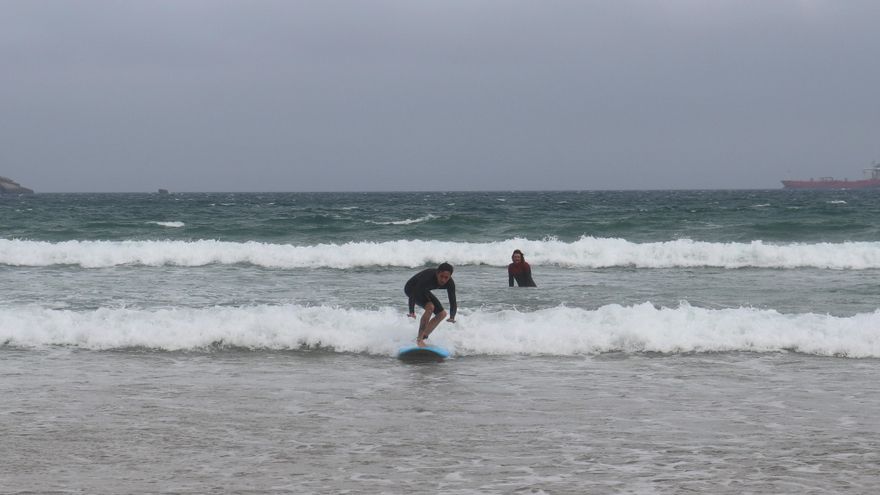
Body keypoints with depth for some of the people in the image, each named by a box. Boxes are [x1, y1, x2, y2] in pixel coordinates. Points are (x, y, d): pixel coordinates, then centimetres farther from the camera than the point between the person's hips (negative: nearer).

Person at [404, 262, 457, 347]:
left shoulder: (450, 283, -22)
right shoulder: (428, 277, -40)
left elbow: (453, 302, -22)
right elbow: (413, 295, -40)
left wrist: (452, 317, -41)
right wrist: (412, 312, -52)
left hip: (424, 291, 7)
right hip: (411, 288, -7)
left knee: (442, 314, 3)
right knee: (430, 307, -28)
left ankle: (423, 337, 10)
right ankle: (419, 339, -24)